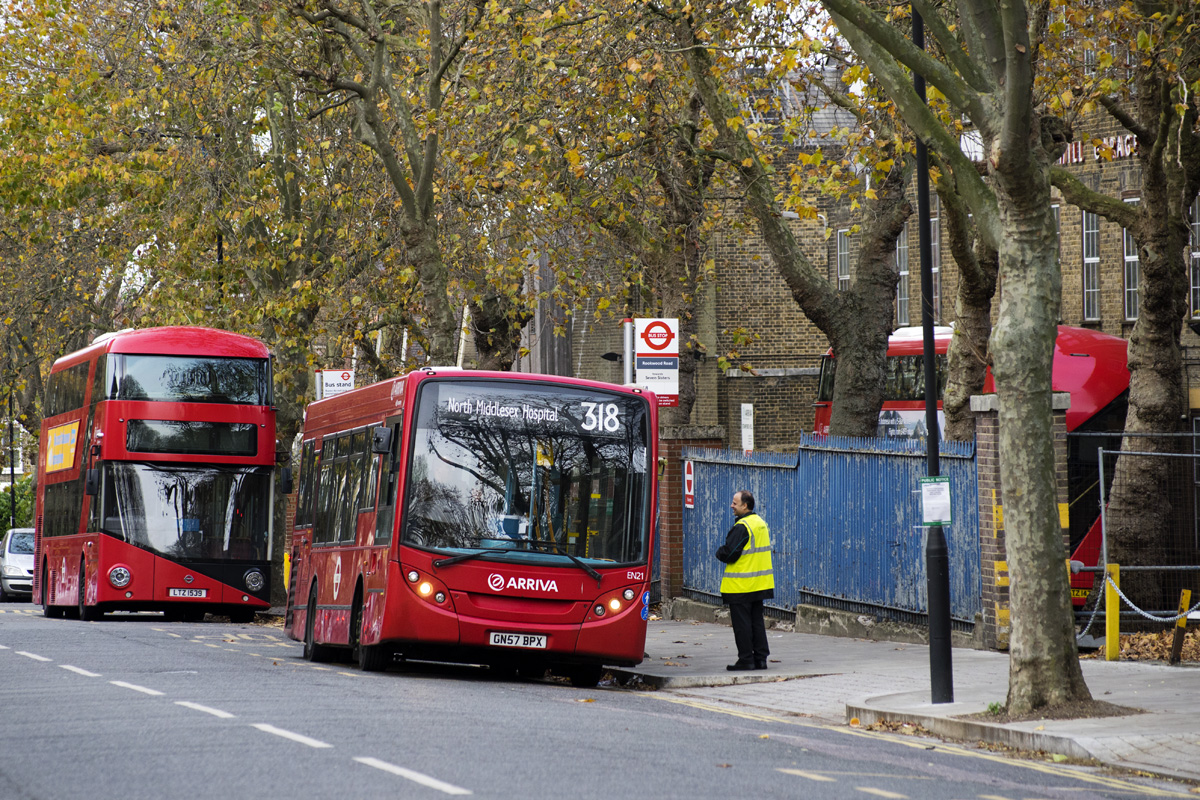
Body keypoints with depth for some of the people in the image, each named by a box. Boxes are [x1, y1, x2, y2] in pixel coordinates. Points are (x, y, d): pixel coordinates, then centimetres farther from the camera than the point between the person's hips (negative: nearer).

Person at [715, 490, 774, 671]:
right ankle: (760, 659, 14)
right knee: (756, 621, 13)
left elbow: (729, 554, -21)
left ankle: (746, 659, -1)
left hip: (740, 586, -9)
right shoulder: (761, 523, 12)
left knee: (741, 623, -2)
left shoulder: (741, 527, -17)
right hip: (759, 584, 9)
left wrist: (719, 553, 2)